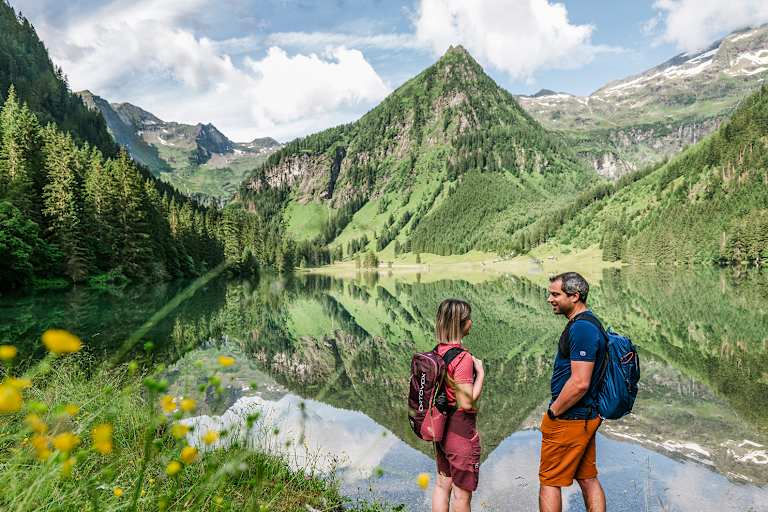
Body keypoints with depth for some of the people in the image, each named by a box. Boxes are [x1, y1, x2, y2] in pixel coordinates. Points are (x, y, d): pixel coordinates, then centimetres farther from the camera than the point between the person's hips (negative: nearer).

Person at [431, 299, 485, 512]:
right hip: (461, 428, -8)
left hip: (441, 425, 8)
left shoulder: (437, 352, 2)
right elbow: (467, 402, -23)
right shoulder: (463, 357, -22)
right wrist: (480, 373, -14)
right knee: (462, 493, 8)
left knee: (442, 484, 19)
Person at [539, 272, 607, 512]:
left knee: (549, 481, 3)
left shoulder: (581, 328, -22)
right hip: (587, 416, 10)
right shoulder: (588, 323, 11)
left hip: (569, 420, -10)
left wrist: (553, 412, -15)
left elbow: (579, 383, -27)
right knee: (588, 479, 17)